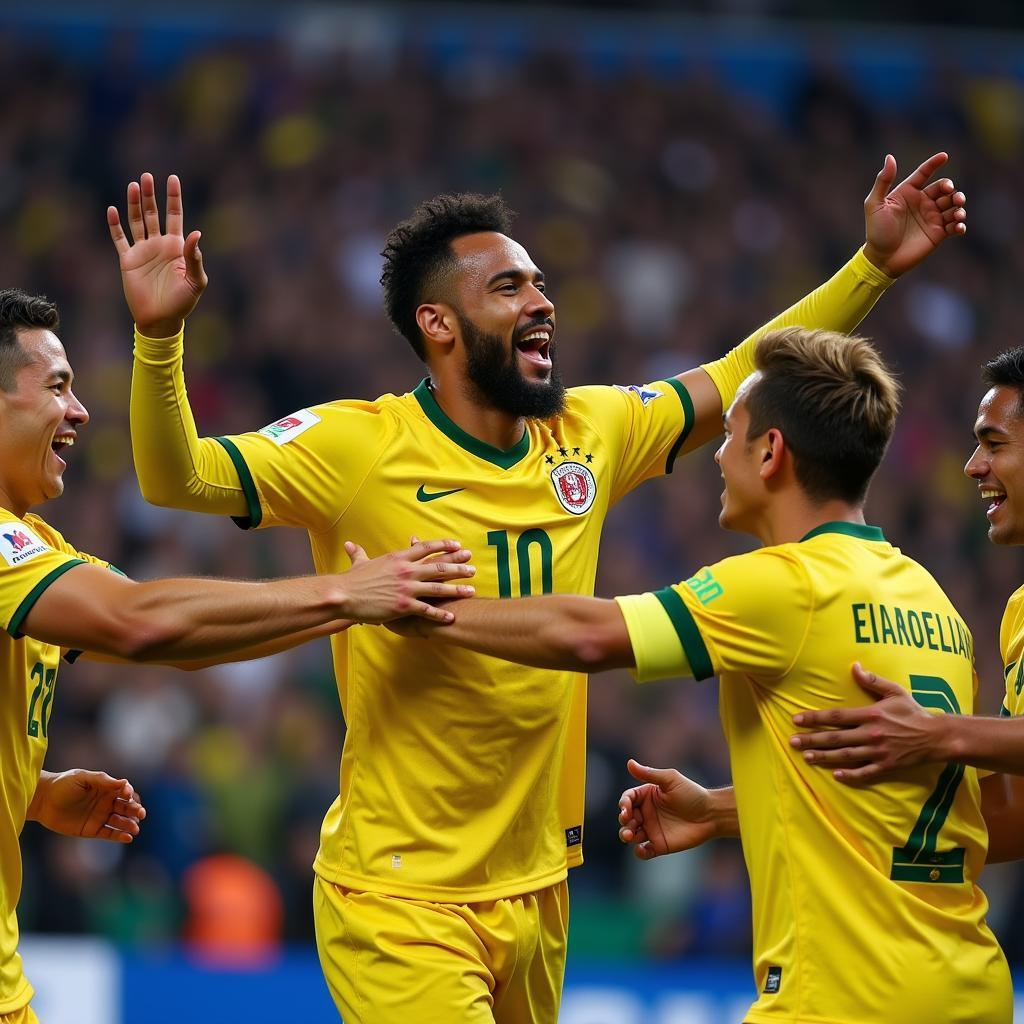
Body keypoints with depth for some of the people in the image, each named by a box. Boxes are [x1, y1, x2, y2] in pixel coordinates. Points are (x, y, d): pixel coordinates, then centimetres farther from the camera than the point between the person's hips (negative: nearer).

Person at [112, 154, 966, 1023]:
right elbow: (177, 479, -20)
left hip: (536, 888, 6)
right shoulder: (363, 447, -12)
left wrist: (875, 266, 13)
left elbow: (737, 383, 17)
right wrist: (159, 334, -37)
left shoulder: (589, 436, 5)